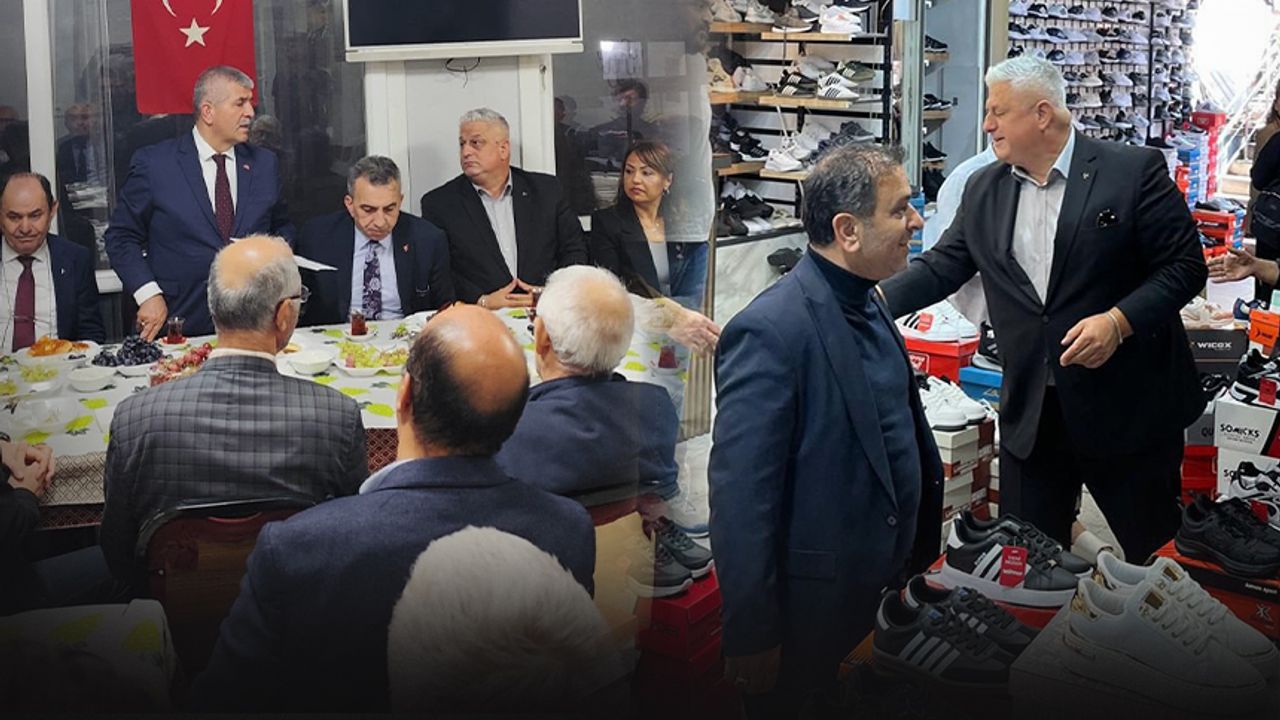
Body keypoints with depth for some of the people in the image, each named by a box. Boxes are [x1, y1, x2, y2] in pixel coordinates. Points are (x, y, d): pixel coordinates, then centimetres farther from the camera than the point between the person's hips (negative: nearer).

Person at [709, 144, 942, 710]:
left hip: (883, 591, 8)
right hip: (813, 608, -8)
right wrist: (750, 640, -22)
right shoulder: (770, 331, -24)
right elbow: (740, 498, -25)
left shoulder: (867, 303, 5)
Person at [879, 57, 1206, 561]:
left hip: (1128, 405, -4)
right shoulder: (984, 190, 8)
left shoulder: (1134, 171, -8)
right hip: (1030, 410, 4)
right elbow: (941, 267, 9)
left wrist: (1119, 321, -21)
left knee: (1156, 551, 9)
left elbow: (1184, 266, -8)